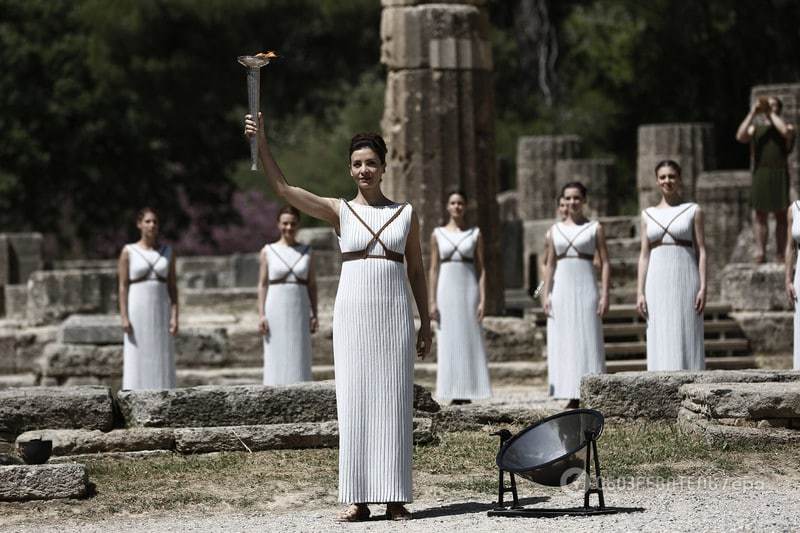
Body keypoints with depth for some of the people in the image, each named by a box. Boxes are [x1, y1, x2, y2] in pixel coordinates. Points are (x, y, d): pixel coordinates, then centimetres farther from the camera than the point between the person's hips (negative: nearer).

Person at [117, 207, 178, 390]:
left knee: (162, 364, 1)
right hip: (137, 312, -3)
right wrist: (124, 318, -12)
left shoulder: (167, 252, 8)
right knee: (136, 362, -5)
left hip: (161, 312, 3)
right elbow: (123, 287, -3)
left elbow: (172, 286, 6)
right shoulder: (128, 252, 0)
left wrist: (174, 316, -4)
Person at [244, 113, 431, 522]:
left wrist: (426, 323, 10)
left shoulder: (405, 213, 9)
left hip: (395, 313, 1)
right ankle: (357, 497, 2)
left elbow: (416, 270, 13)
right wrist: (261, 143, -13)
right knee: (354, 401, -1)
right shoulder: (339, 211, 5)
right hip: (353, 312, -1)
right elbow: (283, 188, -5)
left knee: (393, 402, 0)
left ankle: (395, 497, 4)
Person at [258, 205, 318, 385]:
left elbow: (312, 285, 8)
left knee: (299, 358, 1)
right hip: (275, 311, -2)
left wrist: (314, 315, 0)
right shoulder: (268, 251, 2)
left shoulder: (306, 252, 7)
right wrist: (261, 315, -7)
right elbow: (263, 285, 2)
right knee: (276, 359, -2)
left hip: (299, 312, 2)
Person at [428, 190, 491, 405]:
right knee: (448, 343, -2)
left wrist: (482, 300, -6)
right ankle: (454, 394, 0)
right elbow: (434, 269, 5)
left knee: (470, 341, -2)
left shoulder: (475, 234, 6)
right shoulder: (438, 234, 6)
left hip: (469, 290, 0)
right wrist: (432, 302, -3)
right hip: (446, 290, 0)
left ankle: (468, 392, 1)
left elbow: (481, 269, 3)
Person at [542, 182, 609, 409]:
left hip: (586, 288, -3)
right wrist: (547, 294, 4)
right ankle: (574, 398, 6)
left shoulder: (595, 228, 3)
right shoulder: (555, 230, 11)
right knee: (565, 342, 2)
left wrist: (605, 294, -9)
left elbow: (605, 263, -1)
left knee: (588, 341, -5)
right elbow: (550, 264, 13)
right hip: (562, 289, 3)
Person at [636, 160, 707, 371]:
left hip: (685, 281, -2)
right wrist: (640, 292, 2)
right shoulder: (648, 215, 11)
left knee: (686, 339, -3)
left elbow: (701, 251, 1)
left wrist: (703, 287, -9)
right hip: (658, 283, 3)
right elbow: (644, 255, 10)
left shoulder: (693, 211, 4)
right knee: (660, 342, 0)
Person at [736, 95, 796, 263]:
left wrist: (771, 114, -9)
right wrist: (752, 114, -8)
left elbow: (786, 132, -15)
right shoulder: (756, 128, 14)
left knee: (781, 215, 0)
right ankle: (760, 251, -2)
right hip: (760, 173, 1)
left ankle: (781, 254, 3)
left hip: (780, 173, -1)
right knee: (759, 214, -4)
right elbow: (740, 136, -5)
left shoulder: (788, 126, 10)